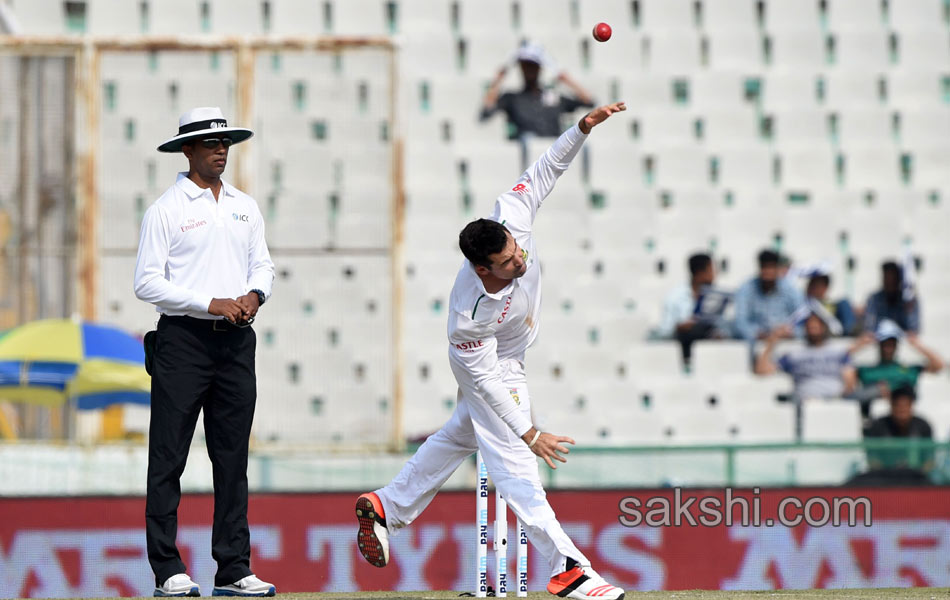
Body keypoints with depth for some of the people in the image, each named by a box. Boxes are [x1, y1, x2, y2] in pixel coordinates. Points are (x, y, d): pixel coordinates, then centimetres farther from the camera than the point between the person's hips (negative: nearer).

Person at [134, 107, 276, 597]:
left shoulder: (245, 207, 15)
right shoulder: (166, 209, -3)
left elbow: (263, 263, 18)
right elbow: (147, 282, -9)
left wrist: (254, 294, -5)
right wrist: (211, 303, -16)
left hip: (236, 339, 5)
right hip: (184, 339, -5)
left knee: (233, 456, 6)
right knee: (169, 457, -5)